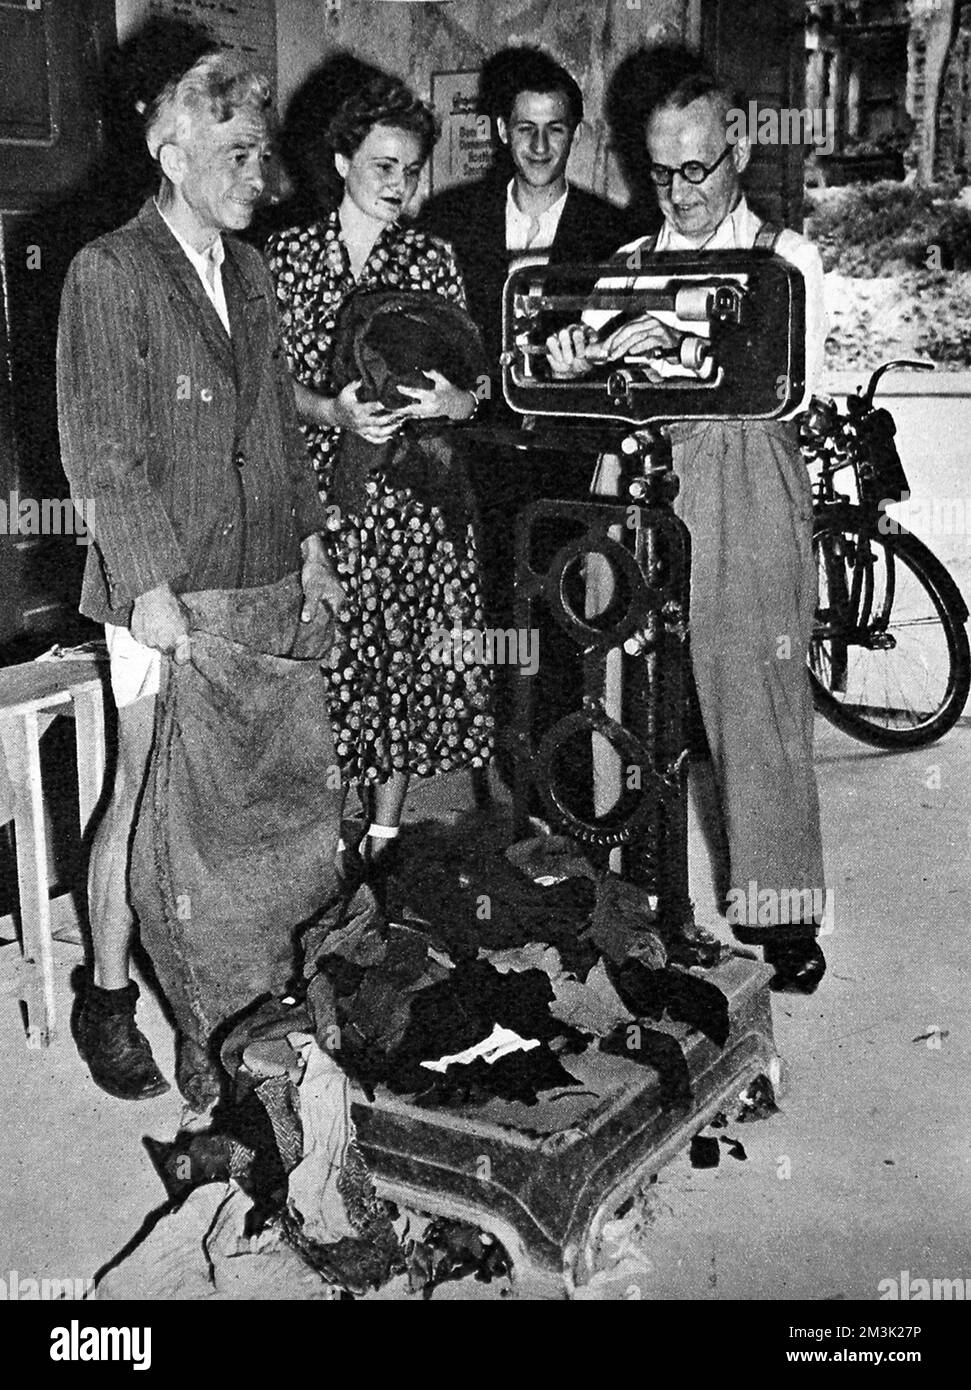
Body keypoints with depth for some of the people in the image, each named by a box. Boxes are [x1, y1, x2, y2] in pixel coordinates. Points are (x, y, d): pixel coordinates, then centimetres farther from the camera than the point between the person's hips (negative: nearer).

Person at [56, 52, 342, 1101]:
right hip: (164, 592, -6)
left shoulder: (248, 271, 15)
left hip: (258, 581, 6)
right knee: (149, 796, 0)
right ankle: (108, 1000, 17)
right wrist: (150, 582, -16)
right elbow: (101, 447, -11)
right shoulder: (108, 274, -6)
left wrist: (308, 537, 13)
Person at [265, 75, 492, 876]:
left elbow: (474, 382, 8)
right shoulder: (288, 254, 5)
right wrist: (332, 412, -18)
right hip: (317, 483, -1)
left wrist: (455, 400, -16)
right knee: (321, 659, -2)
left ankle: (384, 838, 19)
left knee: (406, 660, 4)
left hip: (411, 489, 2)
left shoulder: (433, 260, 8)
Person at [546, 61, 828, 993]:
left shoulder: (788, 260, 5)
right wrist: (579, 353, -17)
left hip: (749, 504, -3)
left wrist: (677, 350, -26)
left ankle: (781, 915, 9)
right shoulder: (626, 267, 16)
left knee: (756, 703, -2)